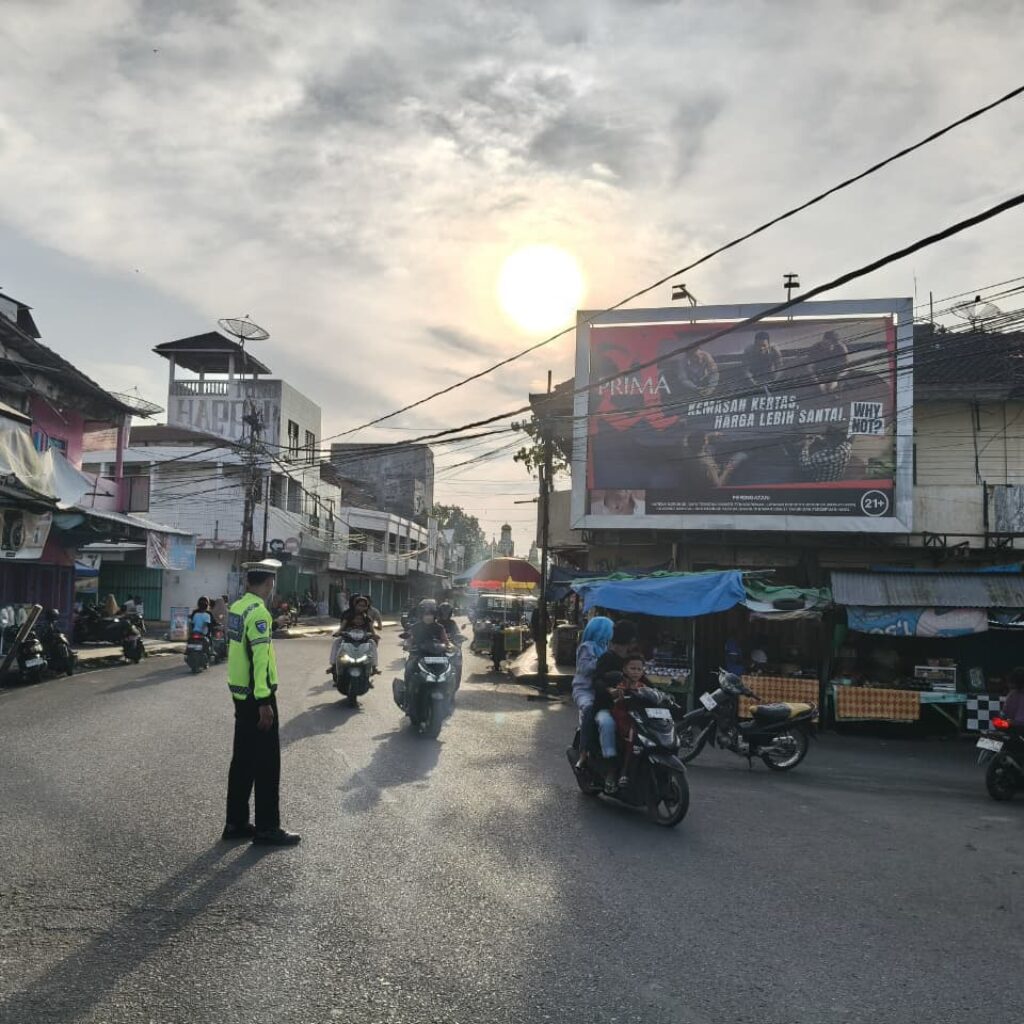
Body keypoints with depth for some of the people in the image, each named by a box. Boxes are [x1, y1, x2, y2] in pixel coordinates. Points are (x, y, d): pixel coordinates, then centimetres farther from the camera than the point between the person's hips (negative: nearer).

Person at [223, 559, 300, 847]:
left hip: (239, 693, 9)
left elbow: (242, 649, 11)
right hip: (257, 696, -9)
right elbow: (260, 659, -22)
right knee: (267, 763, 0)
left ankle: (236, 823, 22)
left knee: (243, 758, 15)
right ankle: (267, 828, 7)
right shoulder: (258, 612, -18)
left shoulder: (237, 607, 8)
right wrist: (264, 702, -21)